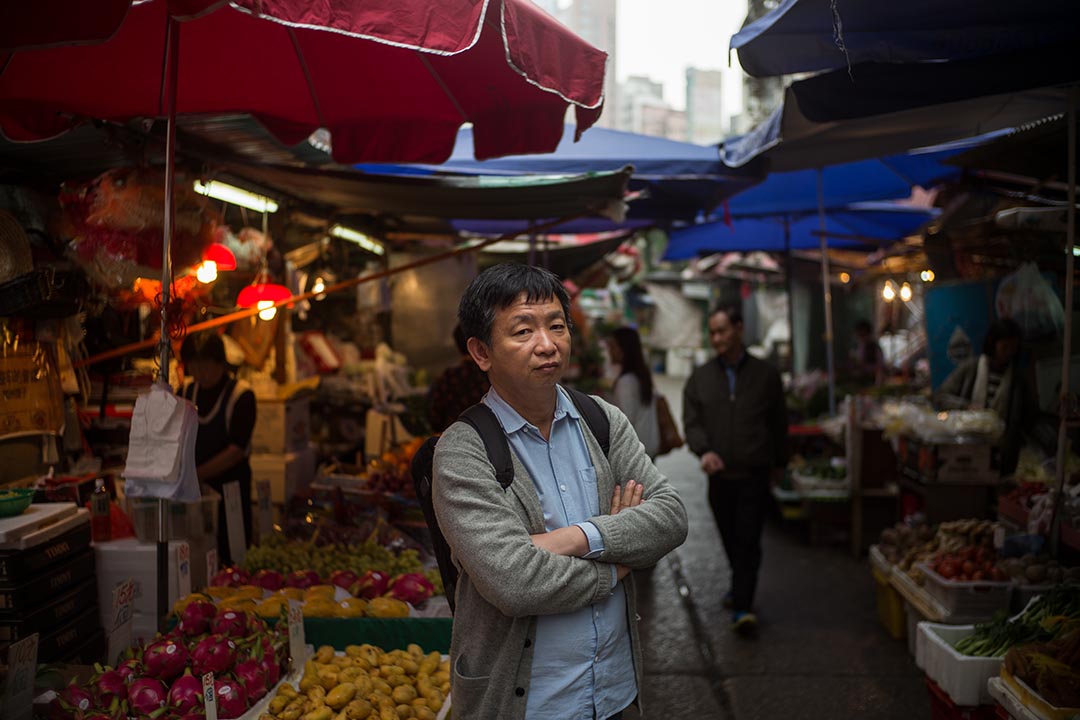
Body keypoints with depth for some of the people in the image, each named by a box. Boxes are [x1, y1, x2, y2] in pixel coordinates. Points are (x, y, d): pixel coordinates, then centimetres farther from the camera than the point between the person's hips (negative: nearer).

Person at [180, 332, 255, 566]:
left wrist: (195, 474, -21)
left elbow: (237, 450, -15)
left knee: (232, 556, -2)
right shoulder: (187, 392, 9)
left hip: (230, 485, -4)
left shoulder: (241, 395, -8)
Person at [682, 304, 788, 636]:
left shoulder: (766, 375, 4)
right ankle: (741, 587, 34)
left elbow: (779, 422, 12)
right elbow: (691, 421, 1)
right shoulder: (700, 378, 6)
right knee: (730, 540, 13)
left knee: (748, 541, -8)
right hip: (719, 475, 2)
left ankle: (742, 607, -9)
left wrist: (779, 461, 16)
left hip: (754, 474, -2)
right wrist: (704, 450, -17)